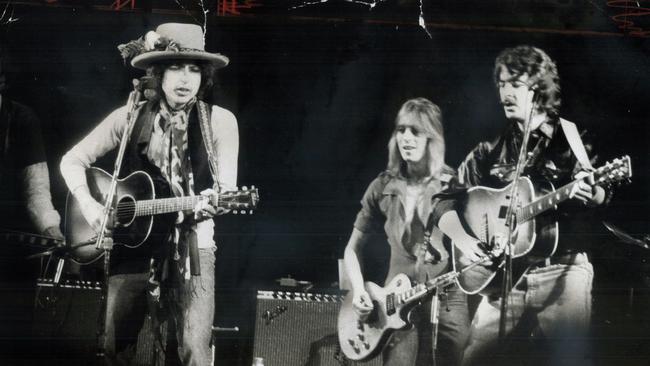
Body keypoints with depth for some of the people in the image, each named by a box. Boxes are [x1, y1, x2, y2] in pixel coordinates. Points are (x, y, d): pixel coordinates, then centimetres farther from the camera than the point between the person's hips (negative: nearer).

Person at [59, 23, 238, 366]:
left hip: (191, 245, -2)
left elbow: (227, 190, -6)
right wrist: (88, 206, -6)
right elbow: (73, 160, 9)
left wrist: (215, 204, -29)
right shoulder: (130, 118, 2)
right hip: (133, 241, 2)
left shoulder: (219, 121, -2)